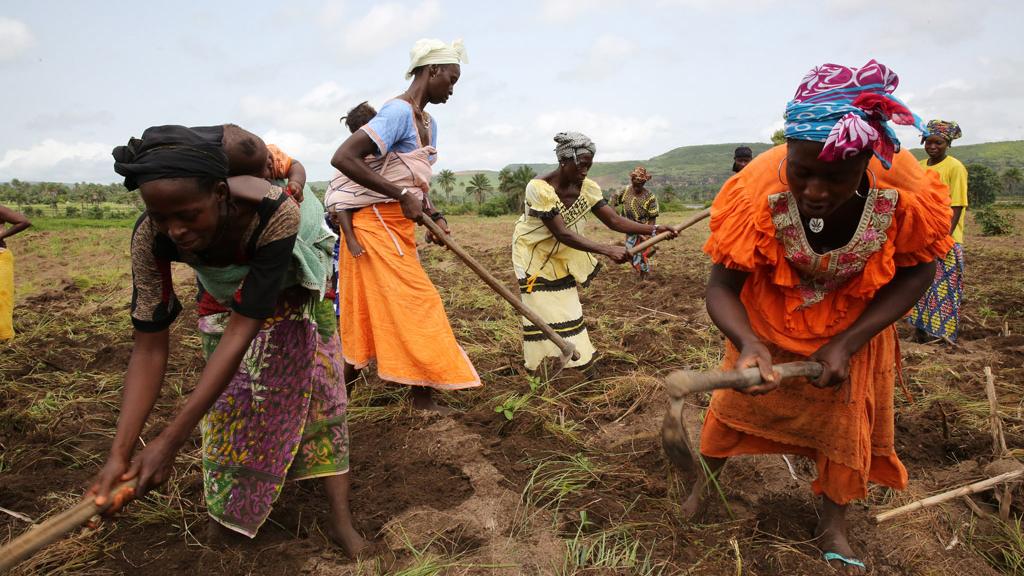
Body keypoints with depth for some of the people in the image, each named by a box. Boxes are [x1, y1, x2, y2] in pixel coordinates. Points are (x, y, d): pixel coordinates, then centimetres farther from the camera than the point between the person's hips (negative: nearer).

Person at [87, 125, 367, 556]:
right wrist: (120, 452, -37)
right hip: (224, 297, 3)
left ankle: (342, 520, 5)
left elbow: (242, 330, -43)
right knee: (226, 400, 2)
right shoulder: (151, 238, -34)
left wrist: (171, 440, -43)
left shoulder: (277, 214, -45)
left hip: (290, 291, -2)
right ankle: (225, 511, 23)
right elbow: (150, 347, -28)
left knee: (318, 392, -5)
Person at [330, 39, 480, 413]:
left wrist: (434, 216, 1)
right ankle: (423, 396, 8)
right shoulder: (399, 111, -15)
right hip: (378, 223, -9)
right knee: (417, 305, -4)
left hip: (397, 226, 9)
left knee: (375, 313, 12)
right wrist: (401, 195, -22)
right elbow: (342, 158, -23)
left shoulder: (427, 122, 15)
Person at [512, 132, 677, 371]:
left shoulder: (587, 188, -13)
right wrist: (607, 250, -42)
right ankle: (543, 366, 14)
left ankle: (574, 356, 29)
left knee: (567, 306, 13)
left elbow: (614, 220, -15)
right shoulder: (539, 188, -31)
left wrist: (653, 229, -30)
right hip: (533, 253, -5)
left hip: (561, 255, 6)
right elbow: (562, 234, -36)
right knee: (544, 310, -2)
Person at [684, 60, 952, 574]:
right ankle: (705, 480, 38)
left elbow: (917, 271, -15)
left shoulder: (904, 188, -32)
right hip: (768, 317, -1)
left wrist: (847, 343, -23)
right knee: (735, 398, 11)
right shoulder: (757, 189, -37)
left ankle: (832, 525, 32)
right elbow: (722, 286, -29)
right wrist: (748, 344, -49)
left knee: (848, 416, 9)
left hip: (854, 320, 2)